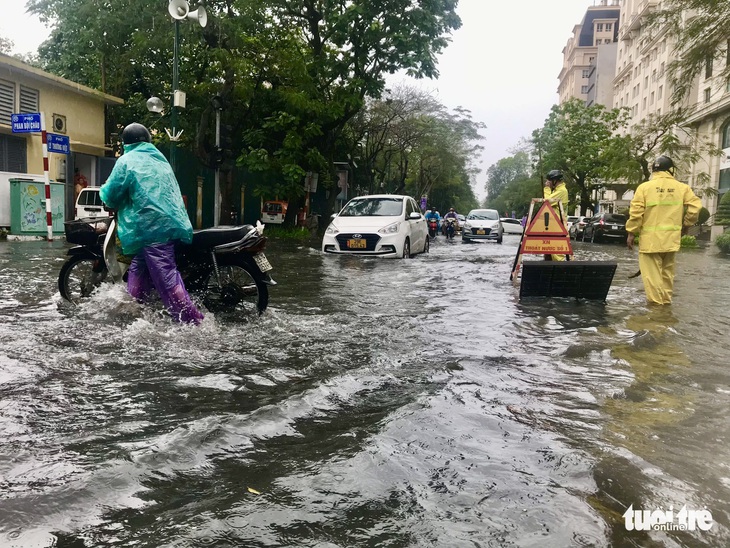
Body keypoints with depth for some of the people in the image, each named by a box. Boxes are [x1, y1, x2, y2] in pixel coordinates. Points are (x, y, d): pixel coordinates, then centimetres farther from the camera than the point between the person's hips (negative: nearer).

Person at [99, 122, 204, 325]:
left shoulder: (127, 161, 1)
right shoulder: (160, 159, 22)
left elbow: (110, 196, 0)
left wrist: (104, 192, 24)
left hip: (152, 228, -8)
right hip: (172, 223, 8)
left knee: (167, 280, -11)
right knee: (138, 271, 18)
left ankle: (194, 323, -15)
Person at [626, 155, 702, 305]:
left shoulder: (644, 187, -4)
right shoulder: (682, 188, 3)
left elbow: (636, 212, -8)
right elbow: (695, 208, 1)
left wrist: (631, 233, -1)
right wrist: (685, 224, 17)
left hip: (650, 238, -4)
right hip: (671, 238, 4)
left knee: (652, 273, -2)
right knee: (667, 271, 17)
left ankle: (656, 304, -4)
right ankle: (666, 301, 24)